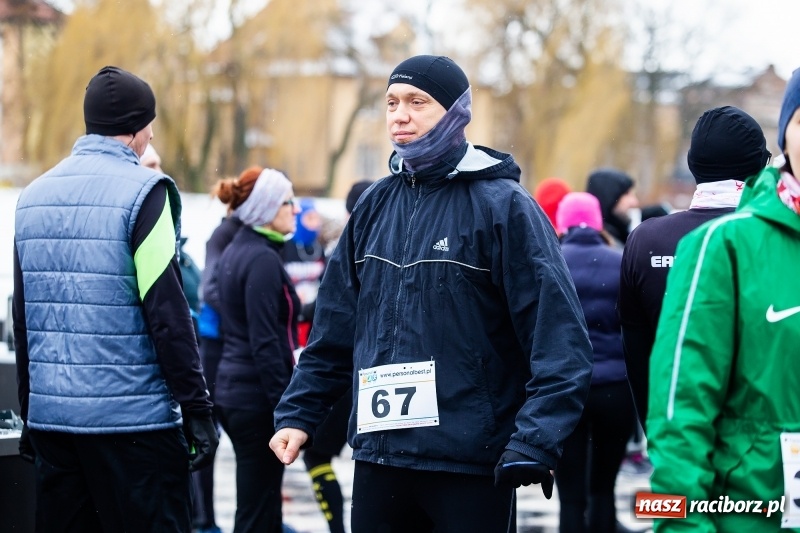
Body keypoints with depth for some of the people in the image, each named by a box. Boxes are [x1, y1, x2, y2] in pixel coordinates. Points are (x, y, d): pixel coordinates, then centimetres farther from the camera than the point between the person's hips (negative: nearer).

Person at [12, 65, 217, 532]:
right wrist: (197, 409, -9)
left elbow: (22, 318, 16)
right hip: (132, 418, -6)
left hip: (51, 417, 6)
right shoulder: (144, 191, -9)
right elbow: (167, 312, -13)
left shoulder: (35, 196, 11)